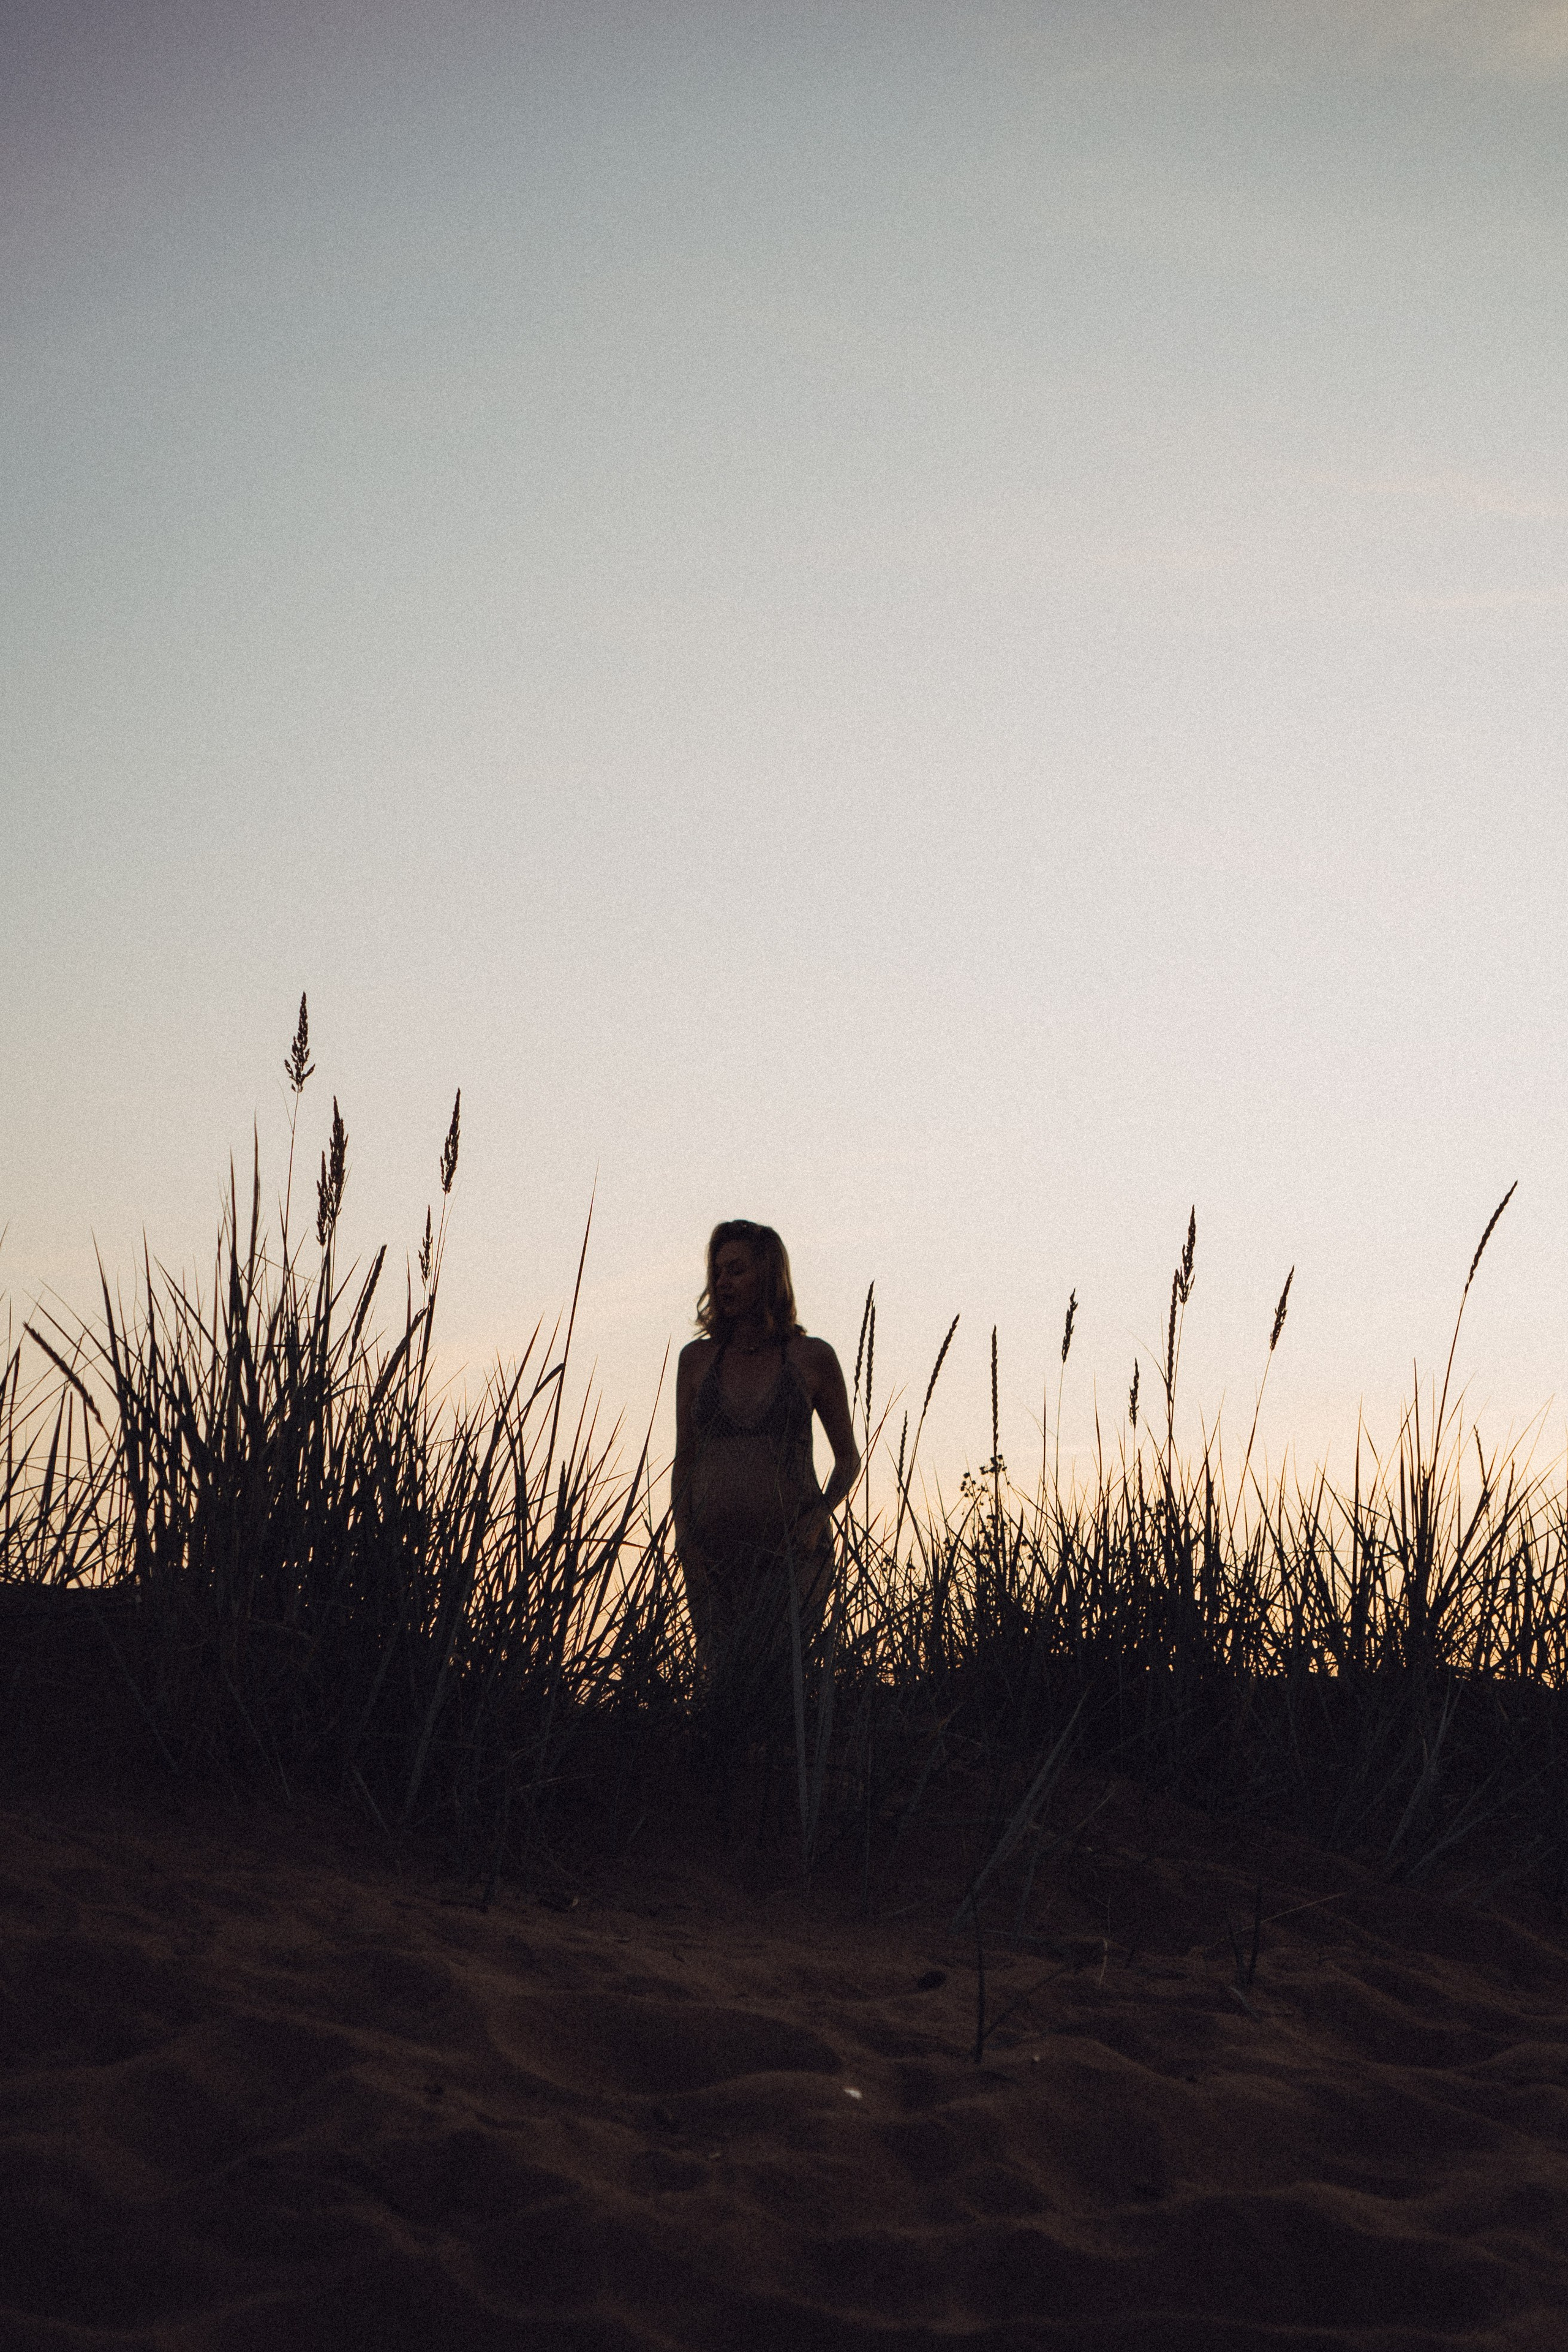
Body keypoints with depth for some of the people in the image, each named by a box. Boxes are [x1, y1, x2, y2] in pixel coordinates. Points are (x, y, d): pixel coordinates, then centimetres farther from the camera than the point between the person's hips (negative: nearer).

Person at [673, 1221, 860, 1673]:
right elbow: (684, 1459, 14)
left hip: (792, 1551, -2)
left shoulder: (812, 1357, 4)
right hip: (714, 1555, 2)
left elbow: (848, 1456, 13)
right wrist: (683, 1533, 0)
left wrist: (820, 1515, -5)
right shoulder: (697, 1359, 10)